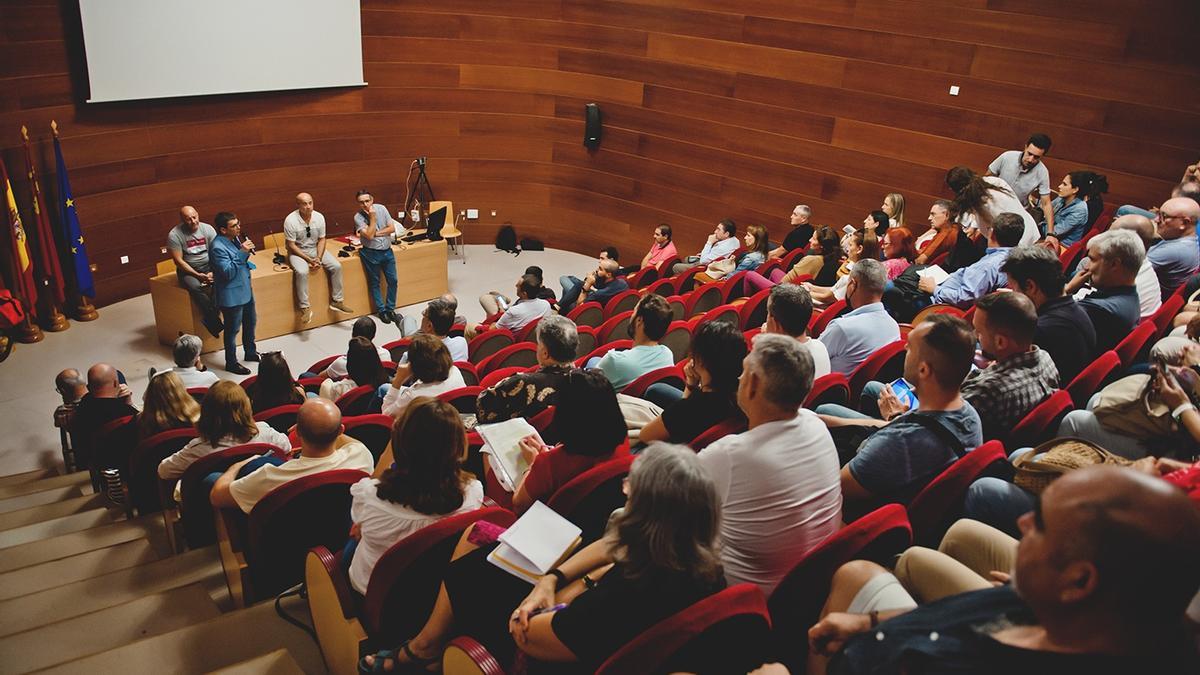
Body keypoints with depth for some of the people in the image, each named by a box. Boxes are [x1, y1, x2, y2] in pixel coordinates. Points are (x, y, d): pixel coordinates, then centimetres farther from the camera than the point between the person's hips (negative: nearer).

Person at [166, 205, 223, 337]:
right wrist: (197, 275, -21)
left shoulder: (207, 229, -2)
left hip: (209, 265, 3)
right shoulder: (174, 235, -10)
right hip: (188, 269, -3)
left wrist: (213, 272, -20)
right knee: (195, 287, -35)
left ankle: (209, 319, -18)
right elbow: (178, 261, -12)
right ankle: (215, 323, -28)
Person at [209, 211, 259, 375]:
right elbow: (228, 272, -28)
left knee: (250, 322, 23)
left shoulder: (235, 239, 4)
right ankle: (231, 363, 19)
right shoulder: (217, 247, -25)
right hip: (231, 295, -9)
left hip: (245, 290, 9)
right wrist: (242, 252, -30)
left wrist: (247, 251, 1)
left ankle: (250, 352, 43)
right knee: (232, 330, 5)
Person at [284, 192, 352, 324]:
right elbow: (291, 245, -17)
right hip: (297, 252, -5)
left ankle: (336, 301, -1)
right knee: (302, 272, -33)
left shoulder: (319, 217, -9)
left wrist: (318, 258, -15)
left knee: (336, 266, -13)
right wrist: (308, 259, -23)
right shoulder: (290, 220, -21)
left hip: (316, 249, 5)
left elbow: (322, 239, -1)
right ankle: (305, 308, -24)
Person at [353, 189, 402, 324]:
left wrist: (376, 233, -13)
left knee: (393, 280, 5)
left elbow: (392, 228, -4)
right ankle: (381, 311, 17)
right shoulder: (358, 217, -13)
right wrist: (372, 217, -20)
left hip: (387, 250, 4)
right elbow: (369, 235, -22)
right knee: (374, 283, 6)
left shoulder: (381, 208, -2)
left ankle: (390, 308, 20)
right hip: (371, 253, -3)